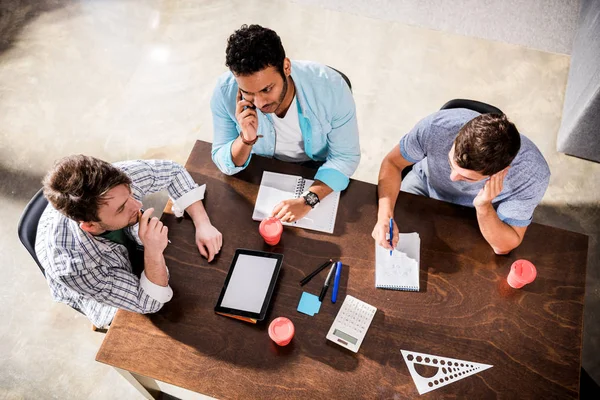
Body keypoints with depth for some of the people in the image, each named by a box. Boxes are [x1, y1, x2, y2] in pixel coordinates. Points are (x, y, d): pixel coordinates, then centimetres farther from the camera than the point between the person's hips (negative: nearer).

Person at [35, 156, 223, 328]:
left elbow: (172, 171, -15)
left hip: (130, 247, 4)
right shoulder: (72, 266, -44)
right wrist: (153, 251, -48)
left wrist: (203, 223, -24)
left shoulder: (116, 182, -36)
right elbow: (149, 303, -31)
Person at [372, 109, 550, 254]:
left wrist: (483, 207, -45)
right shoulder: (437, 127, -39)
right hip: (426, 182, 1)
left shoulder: (532, 174, -37)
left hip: (481, 214, -1)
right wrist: (385, 216, -36)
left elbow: (504, 246, -26)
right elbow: (393, 163, -21)